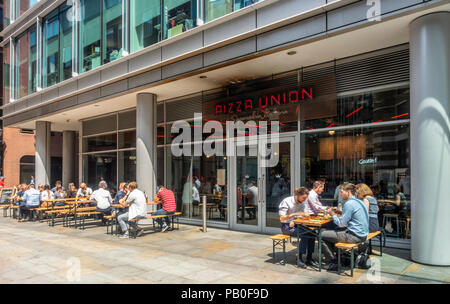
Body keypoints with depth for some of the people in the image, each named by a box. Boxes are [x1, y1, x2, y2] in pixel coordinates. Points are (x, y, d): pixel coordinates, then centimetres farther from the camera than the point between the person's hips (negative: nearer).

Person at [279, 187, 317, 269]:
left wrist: (294, 221, -14)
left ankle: (309, 258, -11)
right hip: (286, 226, -6)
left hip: (295, 224, 6)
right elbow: (282, 218, -19)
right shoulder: (286, 201, -14)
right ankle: (300, 258, -19)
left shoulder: (301, 203, 8)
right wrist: (295, 214, -29)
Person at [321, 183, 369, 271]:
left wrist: (333, 214, 0)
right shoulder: (359, 202, 11)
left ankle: (333, 263, 1)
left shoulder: (349, 204, -17)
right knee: (329, 231, 21)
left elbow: (341, 223, -15)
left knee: (322, 235, -6)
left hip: (355, 236, -10)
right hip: (362, 234, 10)